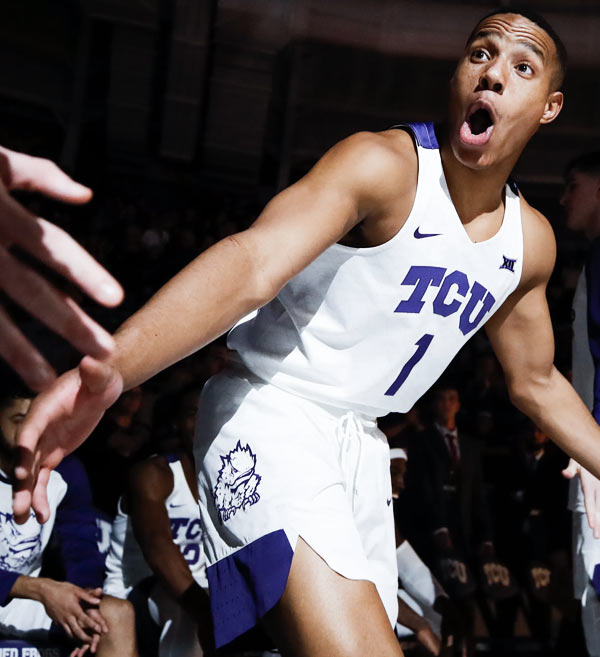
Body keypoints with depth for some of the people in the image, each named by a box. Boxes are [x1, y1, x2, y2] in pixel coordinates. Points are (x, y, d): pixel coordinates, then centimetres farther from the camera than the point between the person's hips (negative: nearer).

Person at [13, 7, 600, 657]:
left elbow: (536, 383, 22)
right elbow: (251, 263, -35)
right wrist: (109, 365, -51)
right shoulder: (384, 165, -17)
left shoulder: (531, 241, 6)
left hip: (359, 437, 8)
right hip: (272, 409, -8)